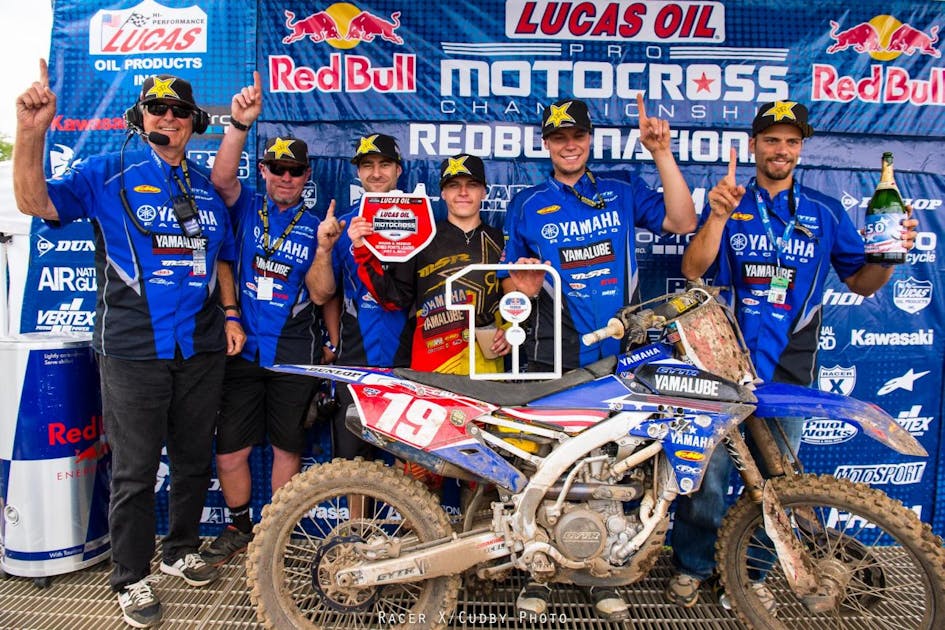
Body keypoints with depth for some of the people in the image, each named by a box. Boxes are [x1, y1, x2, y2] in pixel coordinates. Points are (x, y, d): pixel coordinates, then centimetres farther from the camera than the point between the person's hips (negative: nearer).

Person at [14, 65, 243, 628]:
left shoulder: (209, 188, 13)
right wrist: (32, 133, -22)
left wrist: (231, 316, 8)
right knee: (135, 471, 5)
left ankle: (181, 550, 35)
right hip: (134, 349, -4)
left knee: (195, 459, 15)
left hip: (202, 348, 4)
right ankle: (132, 578, 23)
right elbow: (37, 202, -9)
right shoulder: (107, 174, 1)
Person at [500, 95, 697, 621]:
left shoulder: (623, 194, 11)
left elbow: (682, 221, -1)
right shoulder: (527, 205, 10)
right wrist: (518, 285, -13)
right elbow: (512, 279, 10)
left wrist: (662, 153, -5)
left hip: (617, 355, 2)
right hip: (553, 360, -1)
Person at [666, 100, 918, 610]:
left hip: (789, 367, 2)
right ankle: (691, 564, 19)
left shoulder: (826, 213, 10)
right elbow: (692, 271, -8)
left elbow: (860, 282, 13)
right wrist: (719, 215, -21)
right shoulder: (727, 203, 6)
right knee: (707, 469, 0)